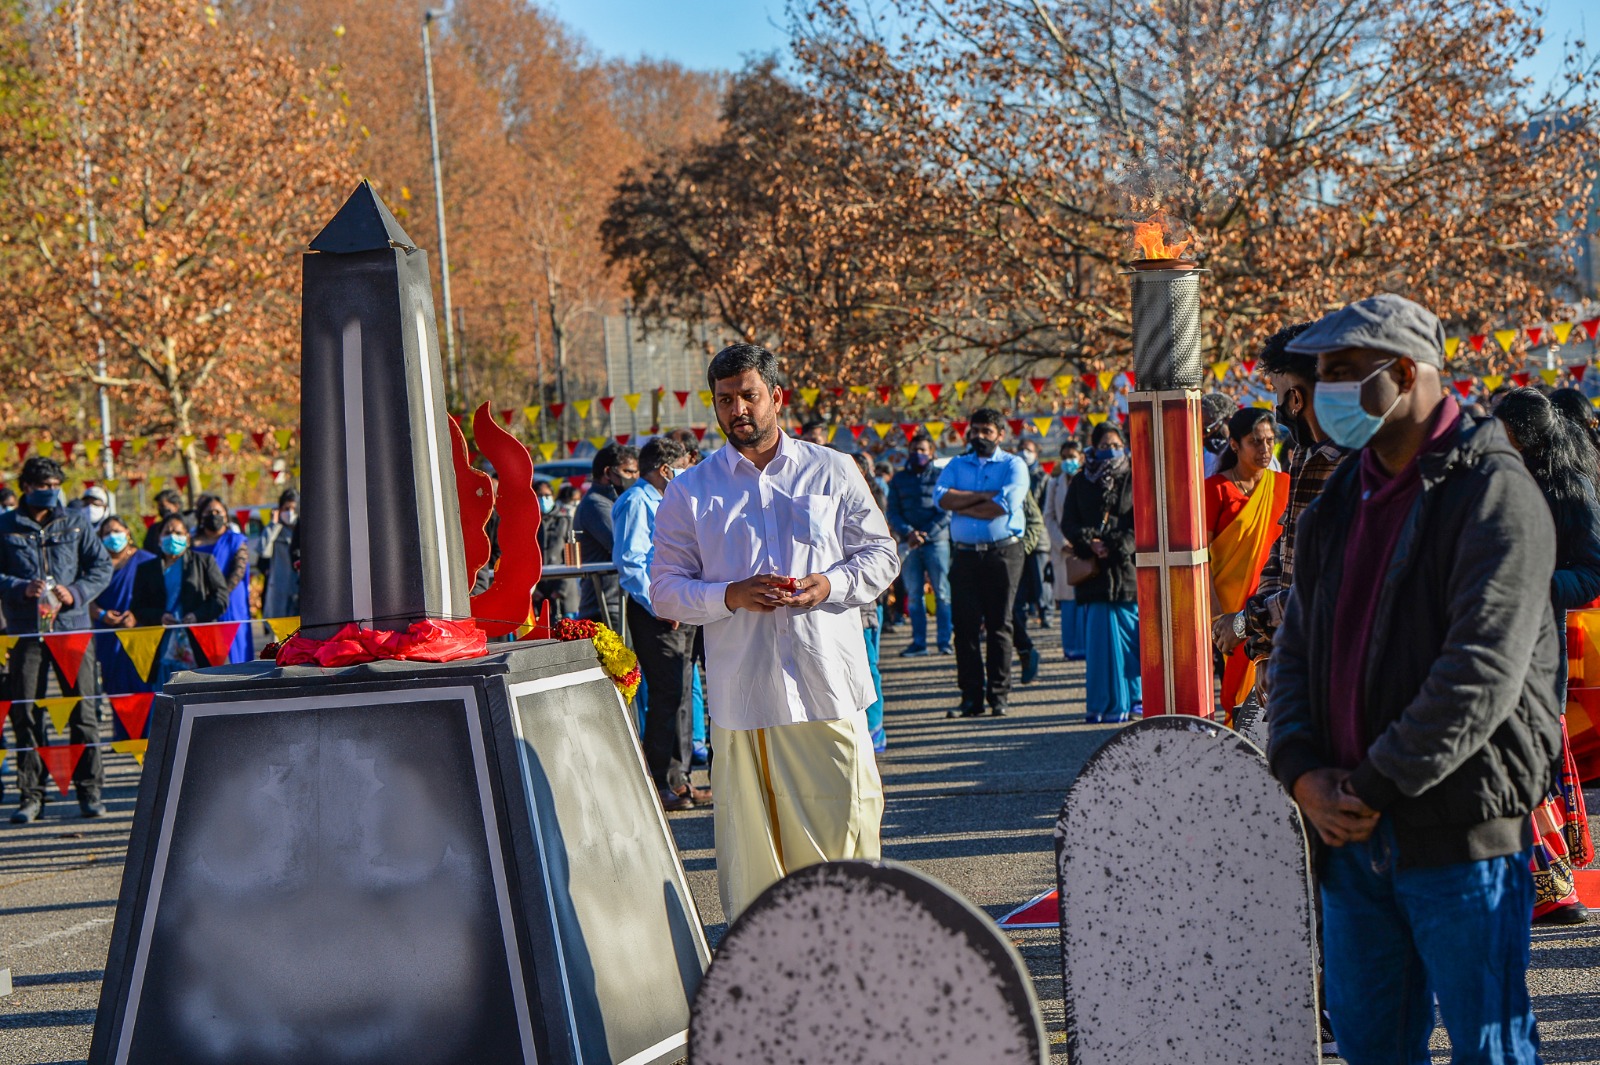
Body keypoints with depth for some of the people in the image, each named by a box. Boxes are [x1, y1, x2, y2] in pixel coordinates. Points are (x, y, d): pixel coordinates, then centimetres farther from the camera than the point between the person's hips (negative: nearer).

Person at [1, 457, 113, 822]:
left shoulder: (76, 522, 9)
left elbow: (102, 566, 8)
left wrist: (76, 593, -8)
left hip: (71, 627, 0)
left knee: (83, 710, -2)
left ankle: (89, 791, 4)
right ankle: (31, 794, 7)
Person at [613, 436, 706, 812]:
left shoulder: (661, 503, 21)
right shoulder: (636, 502, -10)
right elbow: (629, 562, -18)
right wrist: (657, 606, -21)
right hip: (654, 612, -10)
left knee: (680, 696, 12)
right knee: (666, 696, -10)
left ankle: (678, 781, 18)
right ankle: (660, 785, -7)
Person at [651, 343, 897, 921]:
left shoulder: (832, 472, 9)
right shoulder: (690, 493, 8)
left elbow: (881, 554, 12)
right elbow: (665, 588, 6)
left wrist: (830, 585, -7)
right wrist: (731, 596, -13)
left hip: (827, 684, 0)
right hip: (740, 693, 0)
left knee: (843, 821, -2)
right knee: (750, 837, 0)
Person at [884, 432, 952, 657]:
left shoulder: (940, 476, 5)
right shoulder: (899, 479, 14)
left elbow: (947, 511, -1)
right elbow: (891, 511, 8)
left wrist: (925, 534, -12)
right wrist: (908, 532, -10)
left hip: (936, 540, -3)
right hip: (909, 543, 3)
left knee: (942, 593, -4)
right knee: (913, 595, 2)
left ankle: (944, 640, -2)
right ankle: (918, 642, 6)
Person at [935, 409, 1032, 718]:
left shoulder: (1013, 465, 5)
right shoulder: (957, 465, 16)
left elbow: (1004, 505, -12)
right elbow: (941, 496, -3)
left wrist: (961, 504, -4)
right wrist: (984, 496, -9)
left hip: (1003, 551, -3)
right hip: (964, 553, 3)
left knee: (999, 625, -1)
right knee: (965, 625, -1)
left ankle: (999, 695, 3)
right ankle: (971, 696, 1)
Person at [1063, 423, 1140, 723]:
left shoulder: (1135, 480, 6)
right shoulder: (1081, 482, 14)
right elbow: (1068, 522, 7)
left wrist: (1116, 547, -14)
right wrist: (1089, 543, -12)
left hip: (1129, 568, -2)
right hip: (1094, 571, 2)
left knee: (1130, 636, -2)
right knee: (1099, 638, -2)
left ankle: (1130, 701, 7)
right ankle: (1102, 703, 2)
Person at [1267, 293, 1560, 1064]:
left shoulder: (1492, 492, -11)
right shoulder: (1344, 499, 14)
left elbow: (1483, 671, -20)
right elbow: (1296, 647, 14)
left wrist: (1374, 786, -18)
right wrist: (1302, 771, -4)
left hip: (1461, 833, -7)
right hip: (1350, 831, 7)